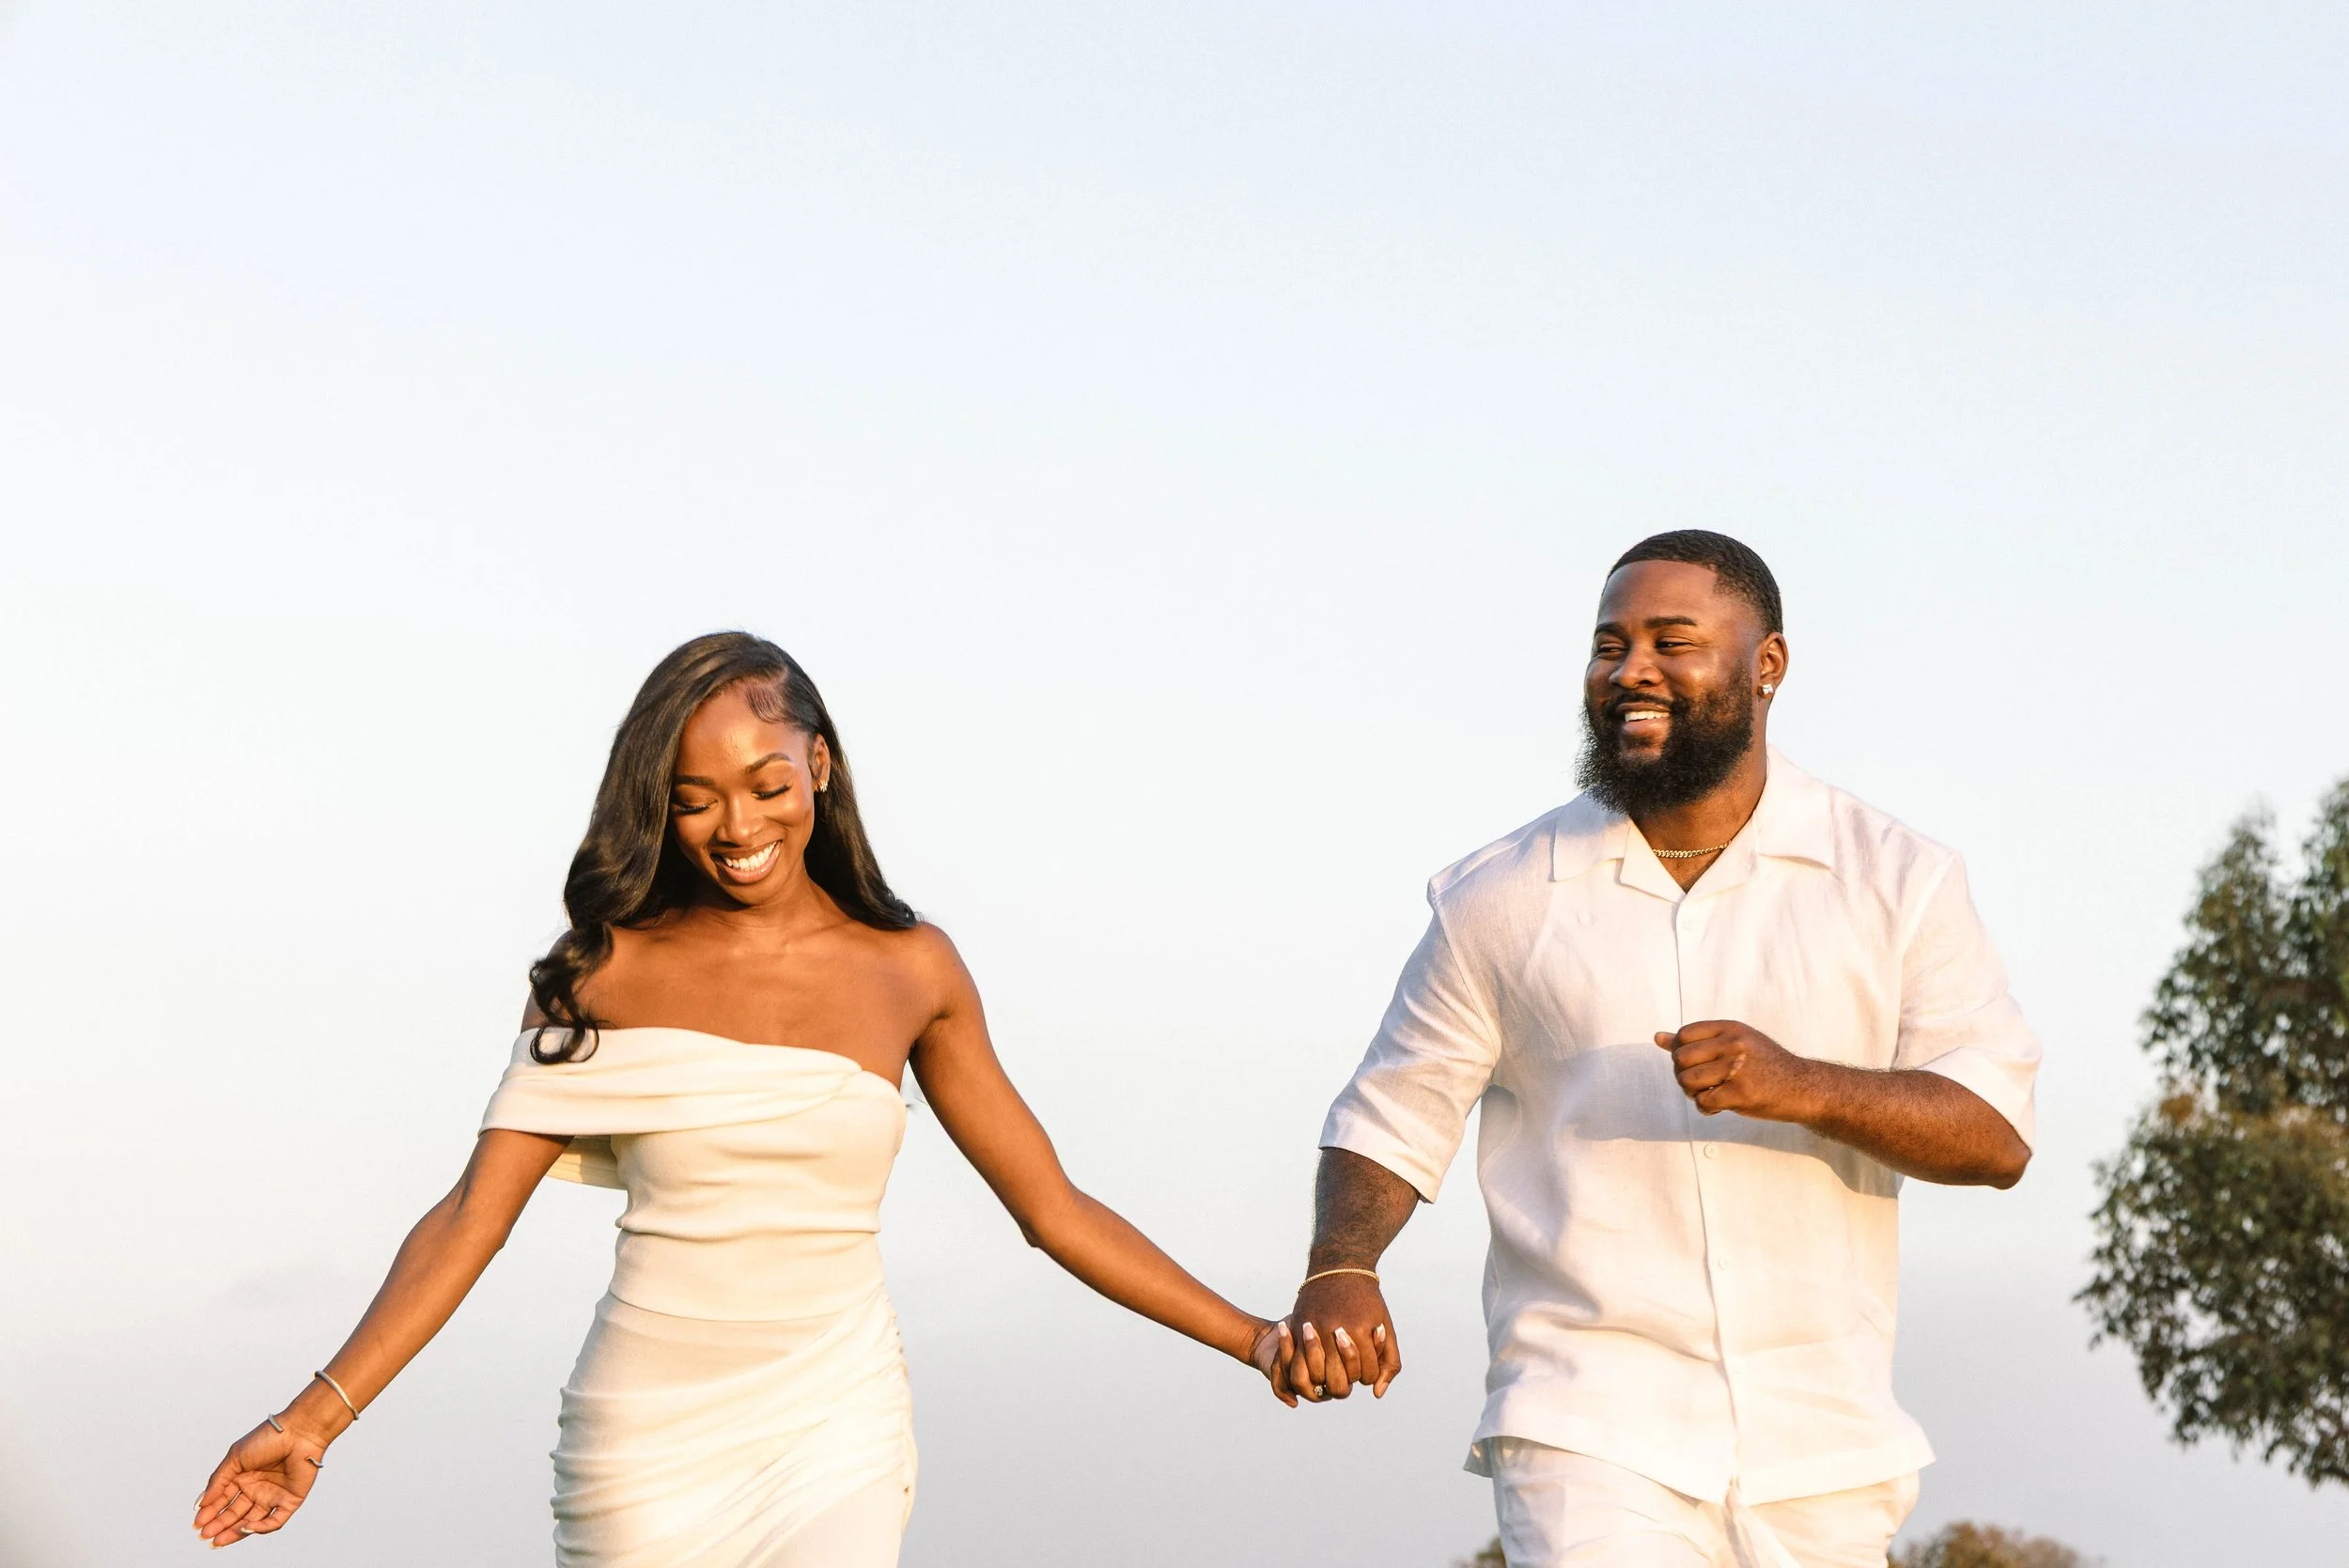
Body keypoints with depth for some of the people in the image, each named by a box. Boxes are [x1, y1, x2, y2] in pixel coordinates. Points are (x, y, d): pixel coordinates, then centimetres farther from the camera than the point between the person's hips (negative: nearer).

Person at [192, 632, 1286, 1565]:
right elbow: (474, 1214, -2)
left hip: (836, 1434, 0)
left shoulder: (909, 972, 4)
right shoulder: (609, 971, 0)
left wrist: (1250, 1337, 6)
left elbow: (1053, 1208, 10)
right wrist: (313, 1421, -10)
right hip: (648, 1439, 0)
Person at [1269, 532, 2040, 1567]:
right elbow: (1394, 1118, 10)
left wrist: (1806, 1086, -22)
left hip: (1823, 1452, 2)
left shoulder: (1895, 879, 3)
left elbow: (1997, 1134, -4)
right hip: (1590, 1441, -2)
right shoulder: (1502, 899, 3)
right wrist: (1338, 1271, -11)